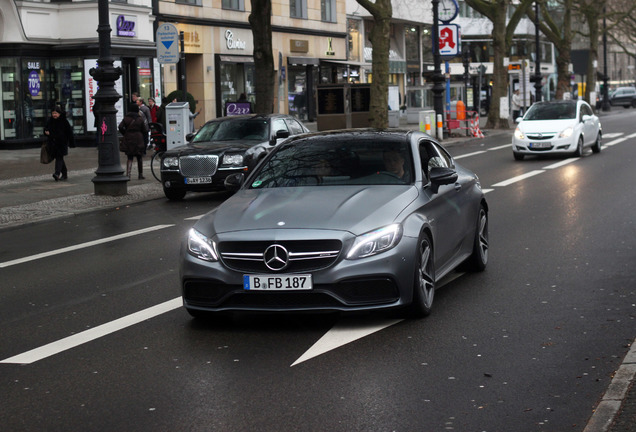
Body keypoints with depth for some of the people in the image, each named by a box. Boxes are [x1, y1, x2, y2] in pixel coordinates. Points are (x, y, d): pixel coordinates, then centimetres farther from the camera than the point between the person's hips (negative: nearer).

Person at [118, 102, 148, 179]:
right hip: (138, 140, -1)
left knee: (130, 158, 4)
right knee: (139, 158, 12)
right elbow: (144, 130, -1)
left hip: (128, 140, 1)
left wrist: (125, 134, 3)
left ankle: (128, 174, -14)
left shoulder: (126, 118, 0)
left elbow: (120, 127, -10)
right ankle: (140, 174, 17)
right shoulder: (140, 119, -2)